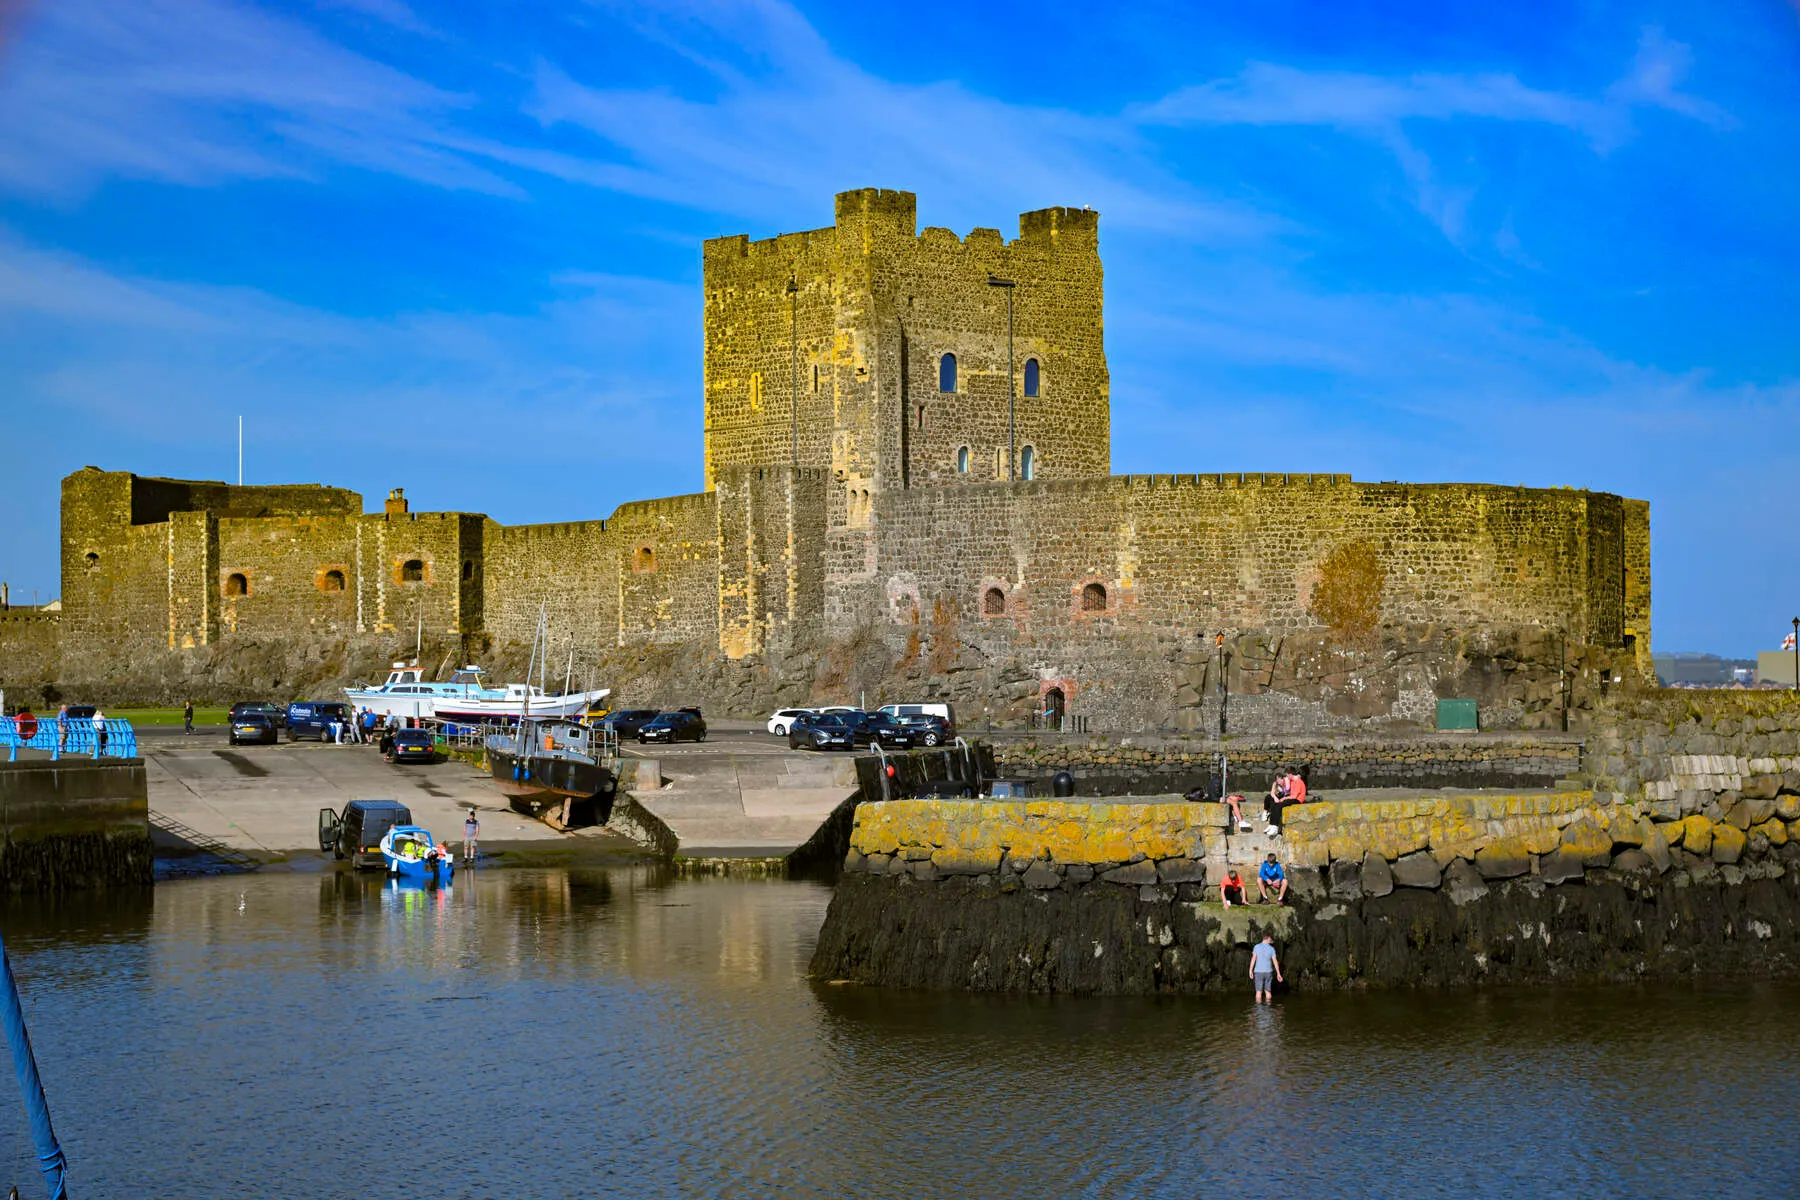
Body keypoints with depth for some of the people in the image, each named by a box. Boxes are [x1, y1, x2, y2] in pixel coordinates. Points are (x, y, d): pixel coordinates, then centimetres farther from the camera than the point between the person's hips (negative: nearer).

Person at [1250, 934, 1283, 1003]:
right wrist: (1278, 974, 6)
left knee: (1259, 991, 2)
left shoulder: (1256, 947, -7)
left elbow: (1253, 959, -12)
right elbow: (1275, 961, -1)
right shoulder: (1271, 949, -3)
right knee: (1268, 991, 11)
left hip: (1258, 972, -1)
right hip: (1268, 972, 1)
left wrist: (1251, 971, -9)